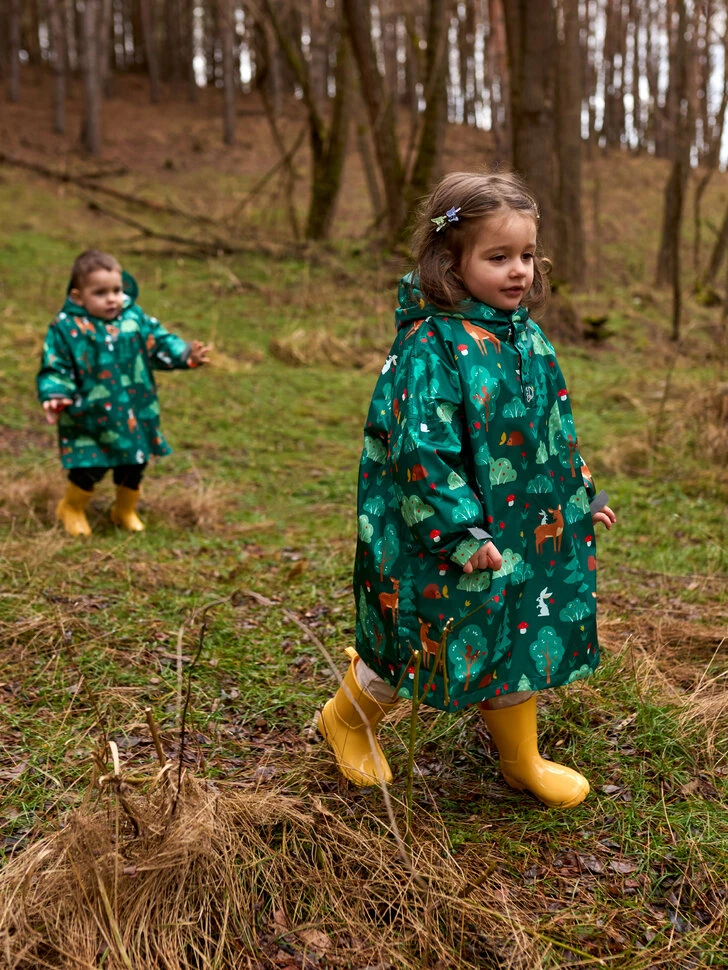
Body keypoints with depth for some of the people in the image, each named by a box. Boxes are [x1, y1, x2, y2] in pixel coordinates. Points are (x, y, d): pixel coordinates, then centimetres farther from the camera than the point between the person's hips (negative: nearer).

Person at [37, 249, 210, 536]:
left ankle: (126, 511, 42)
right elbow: (55, 369, -8)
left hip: (135, 415, 4)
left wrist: (186, 354, -15)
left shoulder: (135, 317, -2)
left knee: (133, 467, 15)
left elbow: (160, 343, 2)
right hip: (91, 418, -3)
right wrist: (55, 397, -25)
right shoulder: (66, 328, -10)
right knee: (89, 470, -1)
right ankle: (71, 509, 31)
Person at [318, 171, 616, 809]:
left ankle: (523, 760, 37)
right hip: (447, 541, -7)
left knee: (520, 637, 17)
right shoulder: (431, 347, -21)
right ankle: (348, 717, 36)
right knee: (429, 638, 8)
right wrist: (462, 532, -25)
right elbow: (420, 447, -25)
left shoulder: (527, 338, 5)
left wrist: (583, 495, 19)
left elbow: (555, 426, 17)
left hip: (529, 529, 8)